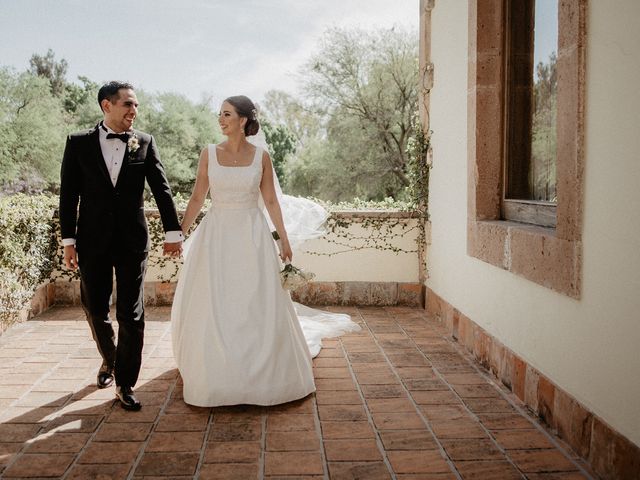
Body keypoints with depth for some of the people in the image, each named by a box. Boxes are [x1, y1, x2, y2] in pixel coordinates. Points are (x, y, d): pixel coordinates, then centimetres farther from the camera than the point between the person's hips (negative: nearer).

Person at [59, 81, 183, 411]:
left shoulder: (144, 143, 2)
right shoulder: (79, 143, 1)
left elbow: (161, 188, 1)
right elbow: (68, 194, 1)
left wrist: (173, 232, -3)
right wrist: (68, 239, -2)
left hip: (132, 241, 0)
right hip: (92, 241, 1)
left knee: (131, 314, 1)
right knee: (95, 310, 12)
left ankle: (125, 383, 12)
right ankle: (109, 360, 39)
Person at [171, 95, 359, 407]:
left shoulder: (260, 156, 1)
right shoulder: (209, 154, 2)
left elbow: (271, 200, 4)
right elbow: (197, 198, 5)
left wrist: (284, 238, 1)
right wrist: (178, 233, 1)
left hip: (252, 236, -1)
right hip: (216, 235, 1)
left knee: (258, 306, 4)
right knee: (212, 307, 3)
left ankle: (262, 374, 22)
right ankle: (214, 377, 21)